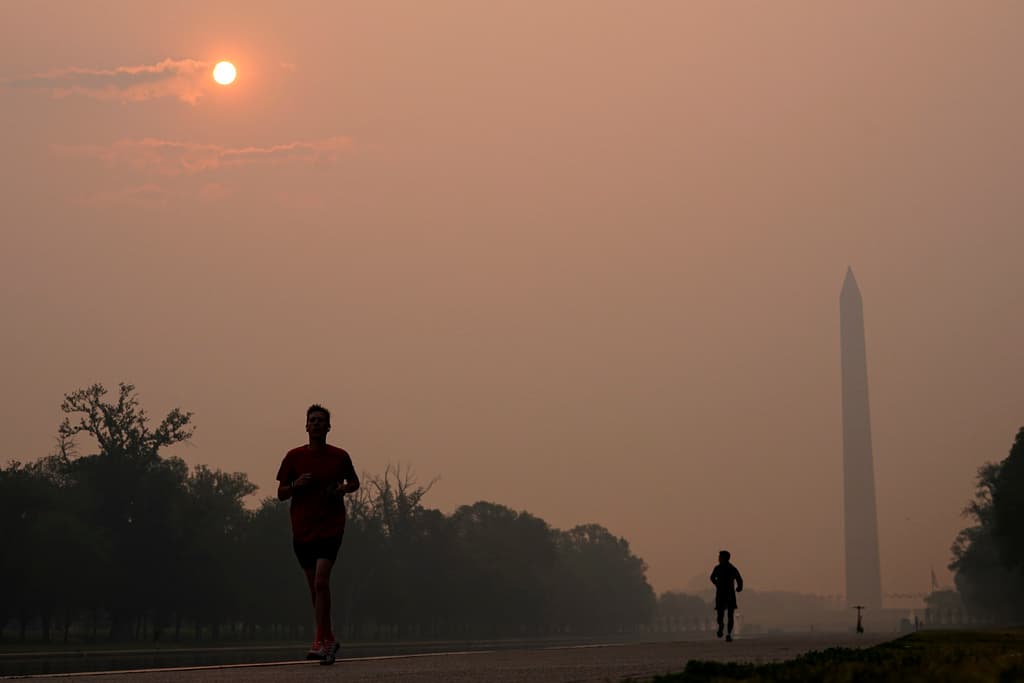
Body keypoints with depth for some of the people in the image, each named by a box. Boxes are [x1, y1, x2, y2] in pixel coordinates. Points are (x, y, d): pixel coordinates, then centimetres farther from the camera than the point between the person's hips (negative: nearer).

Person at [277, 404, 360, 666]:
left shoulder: (339, 456, 1)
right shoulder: (294, 456, 3)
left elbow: (355, 482, 17)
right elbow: (281, 494, 7)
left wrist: (344, 488, -5)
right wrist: (296, 485, -14)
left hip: (330, 528, -3)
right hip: (302, 530, 3)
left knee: (321, 581, -17)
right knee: (314, 586, 9)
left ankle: (320, 642, -14)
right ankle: (328, 638, 24)